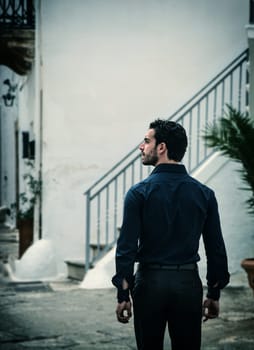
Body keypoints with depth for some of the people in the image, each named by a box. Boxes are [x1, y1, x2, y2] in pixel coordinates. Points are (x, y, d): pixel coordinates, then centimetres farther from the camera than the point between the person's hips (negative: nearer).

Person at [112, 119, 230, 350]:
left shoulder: (139, 192, -8)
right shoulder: (204, 193, 0)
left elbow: (127, 246, -11)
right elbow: (216, 247, 2)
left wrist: (123, 295, -4)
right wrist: (214, 294, 10)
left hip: (150, 281, -2)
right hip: (189, 283, 2)